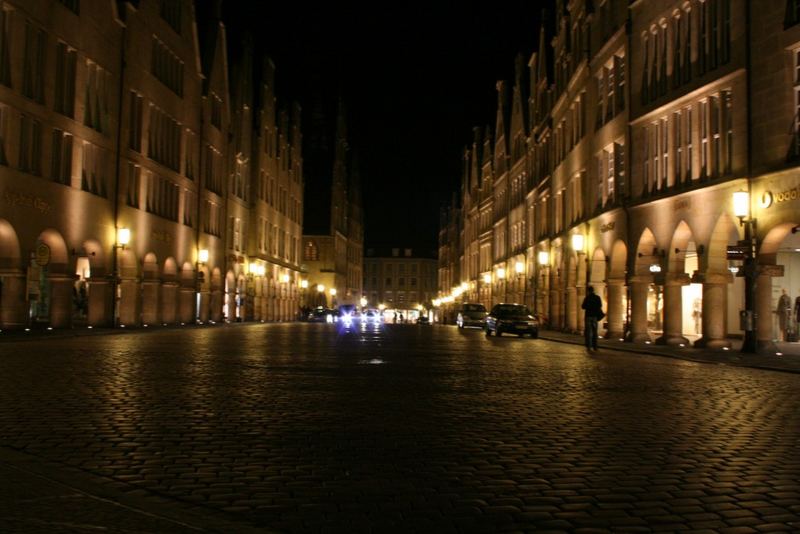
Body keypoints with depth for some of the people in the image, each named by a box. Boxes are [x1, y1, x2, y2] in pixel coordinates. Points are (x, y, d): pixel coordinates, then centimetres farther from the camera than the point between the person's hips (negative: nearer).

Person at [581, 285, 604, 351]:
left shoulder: (587, 298, -8)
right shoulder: (598, 297, 2)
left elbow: (583, 307, -8)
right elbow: (600, 306, 10)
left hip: (588, 315, -3)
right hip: (595, 316, 3)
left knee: (588, 331, -1)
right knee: (594, 331, 10)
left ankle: (589, 346, -7)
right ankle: (595, 346, 8)